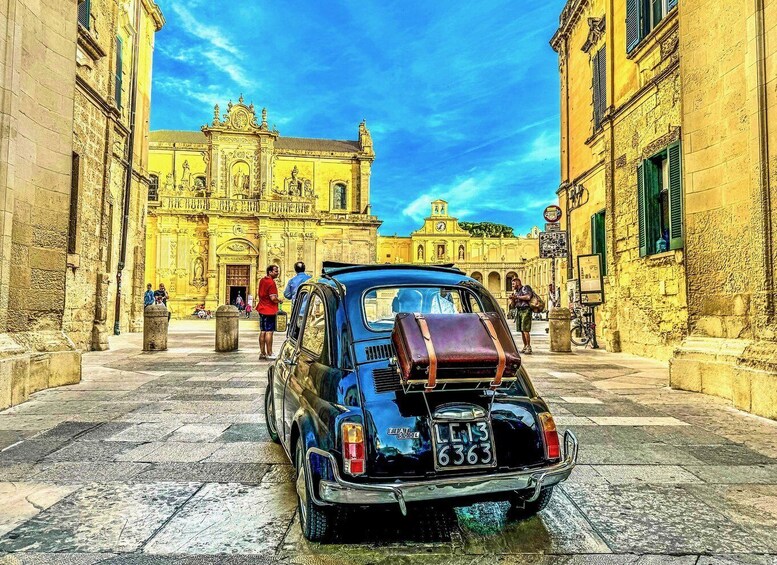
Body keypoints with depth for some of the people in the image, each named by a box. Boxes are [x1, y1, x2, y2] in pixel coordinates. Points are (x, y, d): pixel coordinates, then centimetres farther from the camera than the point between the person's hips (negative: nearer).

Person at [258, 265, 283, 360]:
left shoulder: (262, 280, 11)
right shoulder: (271, 282, -17)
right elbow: (273, 298, -22)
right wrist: (280, 301, -5)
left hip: (262, 309, 9)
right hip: (269, 310, -9)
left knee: (262, 331, 11)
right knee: (269, 332, -5)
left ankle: (262, 353, 16)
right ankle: (269, 354, -2)